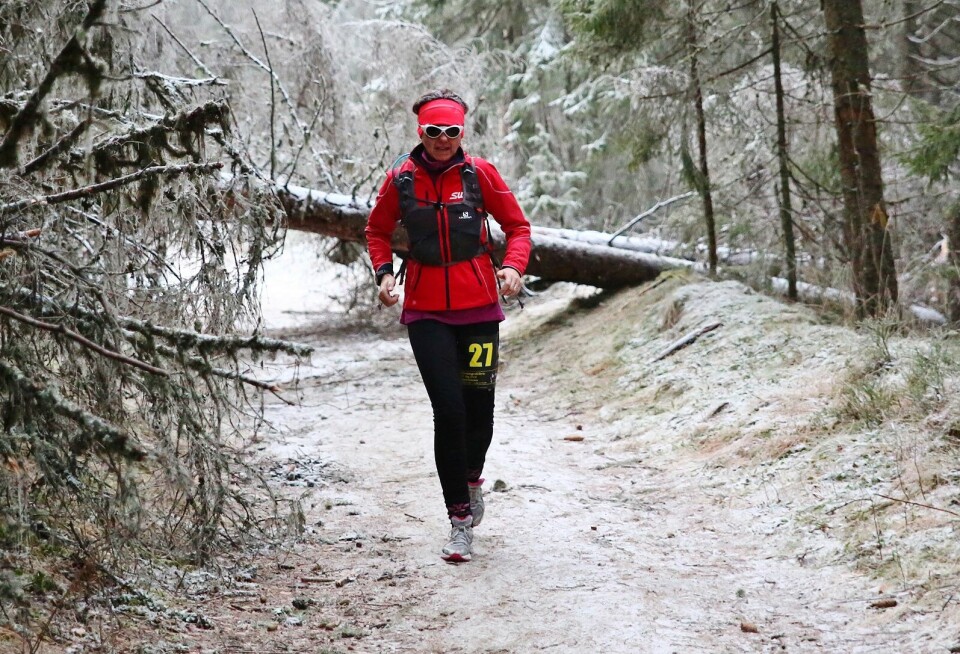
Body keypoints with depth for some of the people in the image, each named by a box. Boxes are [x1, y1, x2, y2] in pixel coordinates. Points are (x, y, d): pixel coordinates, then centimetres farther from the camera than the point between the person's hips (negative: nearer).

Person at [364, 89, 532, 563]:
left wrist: (512, 266, -11)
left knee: (479, 405, 6)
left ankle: (472, 477, 40)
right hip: (426, 311, 0)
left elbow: (517, 226, 7)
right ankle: (460, 520, 1)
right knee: (448, 412, -8)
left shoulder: (480, 174, -2)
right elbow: (378, 231, 15)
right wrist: (384, 272, -2)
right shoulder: (401, 179, 0)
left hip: (479, 306, 1)